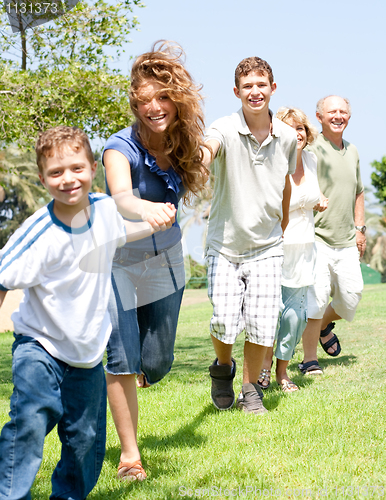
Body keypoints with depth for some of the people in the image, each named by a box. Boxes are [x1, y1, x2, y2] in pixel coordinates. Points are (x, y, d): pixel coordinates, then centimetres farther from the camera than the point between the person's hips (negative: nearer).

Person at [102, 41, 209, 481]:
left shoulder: (183, 146, -8)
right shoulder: (122, 147, -24)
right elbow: (120, 195, -45)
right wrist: (145, 208, -64)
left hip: (165, 262, 5)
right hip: (120, 263, -4)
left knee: (157, 365, 9)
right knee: (122, 360, -10)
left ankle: (136, 378, 47)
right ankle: (129, 453, 5)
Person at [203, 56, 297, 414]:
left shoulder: (286, 136, 1)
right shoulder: (225, 130, -13)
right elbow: (208, 149, -37)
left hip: (266, 247, 3)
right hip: (224, 246, -2)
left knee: (263, 324, -6)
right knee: (226, 324, -10)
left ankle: (250, 389, 19)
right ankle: (223, 367, 26)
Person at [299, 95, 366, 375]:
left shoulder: (353, 151, 16)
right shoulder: (311, 149, -8)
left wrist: (360, 229, 19)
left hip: (347, 241, 7)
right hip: (316, 237, -6)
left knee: (351, 298, 7)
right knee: (315, 297, -13)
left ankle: (324, 326, 39)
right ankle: (310, 361, -1)